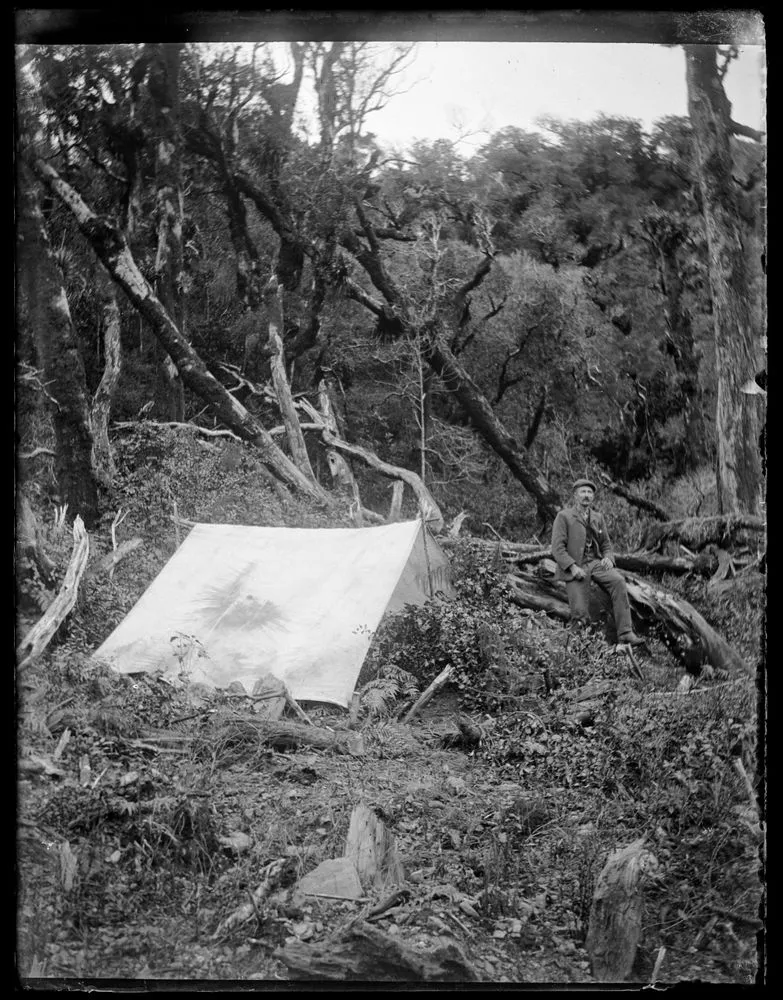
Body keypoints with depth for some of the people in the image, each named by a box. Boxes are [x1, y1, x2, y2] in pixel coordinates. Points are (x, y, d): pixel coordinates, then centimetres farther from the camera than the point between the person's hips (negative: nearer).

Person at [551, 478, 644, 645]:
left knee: (618, 581, -27)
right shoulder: (564, 516, 1)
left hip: (596, 563, 4)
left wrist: (608, 558, -2)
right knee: (580, 612, -19)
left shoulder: (598, 518, 17)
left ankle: (625, 633, -28)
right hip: (575, 567, -4)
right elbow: (557, 548, -6)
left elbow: (606, 544, 22)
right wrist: (573, 567, -19)